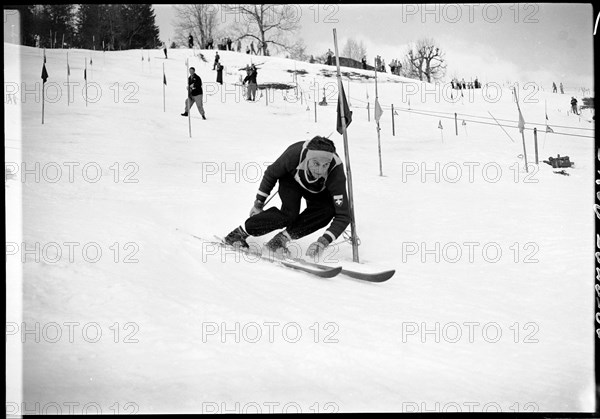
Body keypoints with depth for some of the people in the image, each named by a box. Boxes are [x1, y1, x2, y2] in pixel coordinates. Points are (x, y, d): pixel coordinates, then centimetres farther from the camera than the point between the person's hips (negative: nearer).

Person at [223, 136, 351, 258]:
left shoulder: (336, 171, -40)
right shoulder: (295, 153, -39)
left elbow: (343, 215, -38)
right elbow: (271, 174, -16)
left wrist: (324, 241, -50)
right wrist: (258, 203, -9)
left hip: (318, 191, 1)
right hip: (291, 178, -1)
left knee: (328, 211, -28)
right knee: (289, 214, -27)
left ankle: (283, 238, -16)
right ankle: (240, 232, -10)